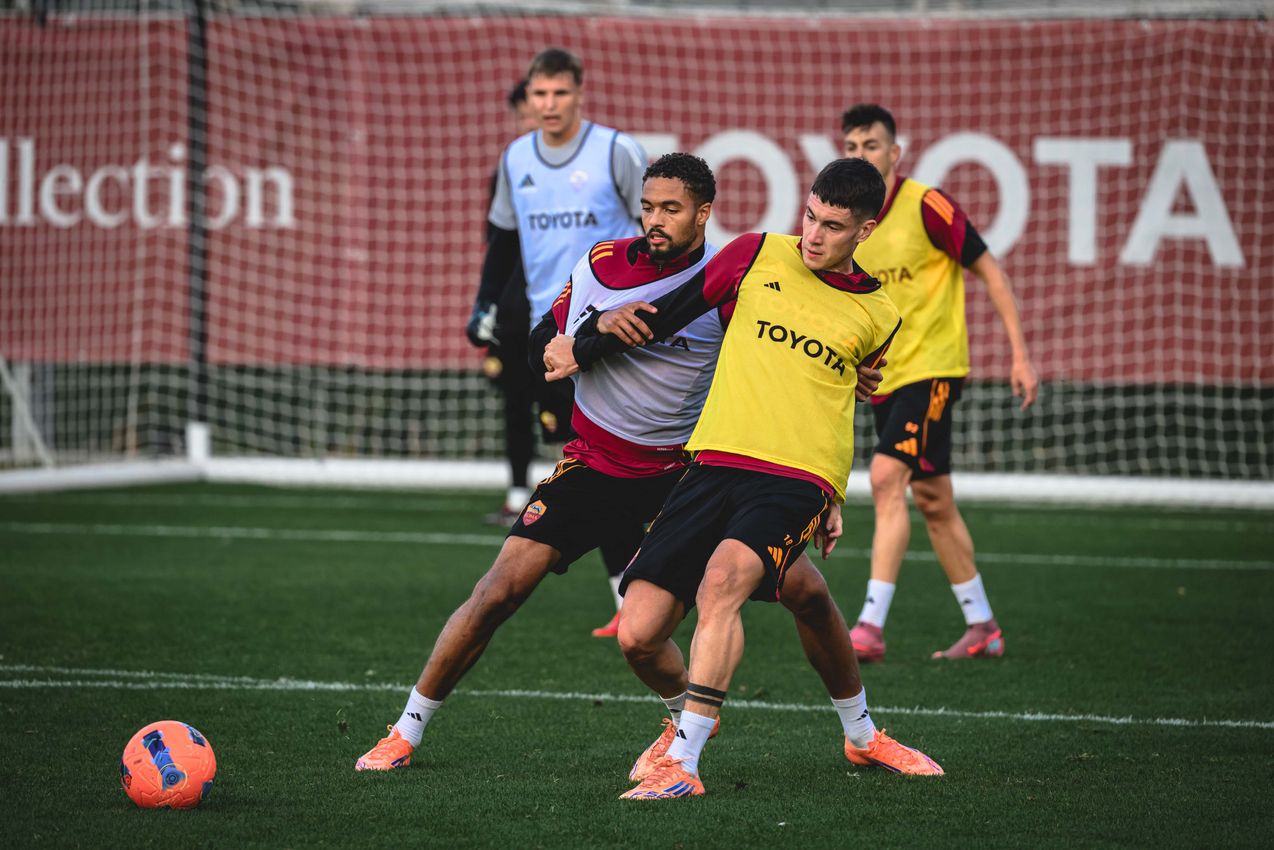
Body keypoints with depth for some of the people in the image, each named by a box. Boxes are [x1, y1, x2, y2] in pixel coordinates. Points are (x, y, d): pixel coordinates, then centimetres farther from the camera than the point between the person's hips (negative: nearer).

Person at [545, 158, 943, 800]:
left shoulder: (876, 317, 12)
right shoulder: (758, 254, 8)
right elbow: (670, 313, 15)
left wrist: (832, 501, 24)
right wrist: (580, 351, 18)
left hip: (797, 481, -2)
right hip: (715, 464, 2)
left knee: (723, 579, -33)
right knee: (638, 637, -7)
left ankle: (683, 763, -33)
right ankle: (690, 715, 28)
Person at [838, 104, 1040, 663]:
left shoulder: (926, 206, -12)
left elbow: (990, 272, -7)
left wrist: (1020, 354, -10)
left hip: (932, 368, -7)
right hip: (884, 376, 7)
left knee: (887, 479, -20)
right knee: (932, 501, 10)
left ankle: (871, 626, -22)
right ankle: (983, 627, 20)